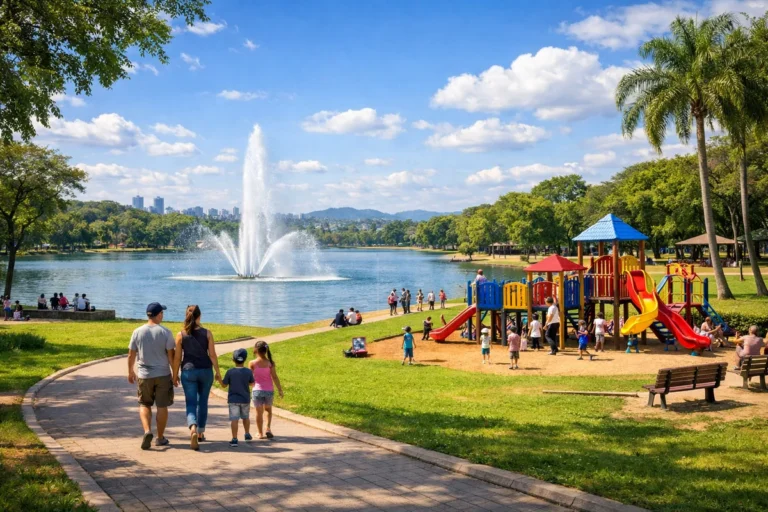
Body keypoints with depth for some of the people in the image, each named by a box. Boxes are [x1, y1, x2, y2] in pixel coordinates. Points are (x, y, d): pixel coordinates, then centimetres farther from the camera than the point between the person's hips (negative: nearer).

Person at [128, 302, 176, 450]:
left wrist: (130, 372, 17)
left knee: (144, 405, 15)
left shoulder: (138, 332, -3)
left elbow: (131, 355, 3)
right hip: (163, 375, -1)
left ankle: (147, 431, -7)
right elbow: (171, 355, -8)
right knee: (162, 406, 9)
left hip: (144, 375, 2)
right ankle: (160, 438, 16)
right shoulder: (165, 332, -9)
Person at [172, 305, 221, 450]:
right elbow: (212, 355, -4)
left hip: (188, 372, -1)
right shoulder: (207, 333, -4)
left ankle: (193, 429, -26)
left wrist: (175, 375, 7)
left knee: (191, 404, 0)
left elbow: (177, 357, -3)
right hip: (205, 371, 1)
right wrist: (217, 372, 6)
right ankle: (201, 432, 27)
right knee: (203, 402, 18)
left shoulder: (181, 334, -4)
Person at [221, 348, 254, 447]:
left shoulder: (230, 372, -10)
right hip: (245, 399, 2)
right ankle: (247, 434, 36)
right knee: (246, 417, 22)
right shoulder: (248, 372, -6)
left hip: (233, 399, -2)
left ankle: (234, 439, -9)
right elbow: (252, 383, 8)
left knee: (234, 419, -4)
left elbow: (224, 385, -3)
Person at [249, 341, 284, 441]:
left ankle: (260, 433, 14)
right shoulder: (270, 363, -8)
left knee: (259, 412, 10)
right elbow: (274, 377, -7)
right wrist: (280, 389, 0)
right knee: (268, 410, 22)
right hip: (269, 390, 1)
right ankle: (268, 428, 6)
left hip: (257, 390, -1)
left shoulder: (252, 363, -9)